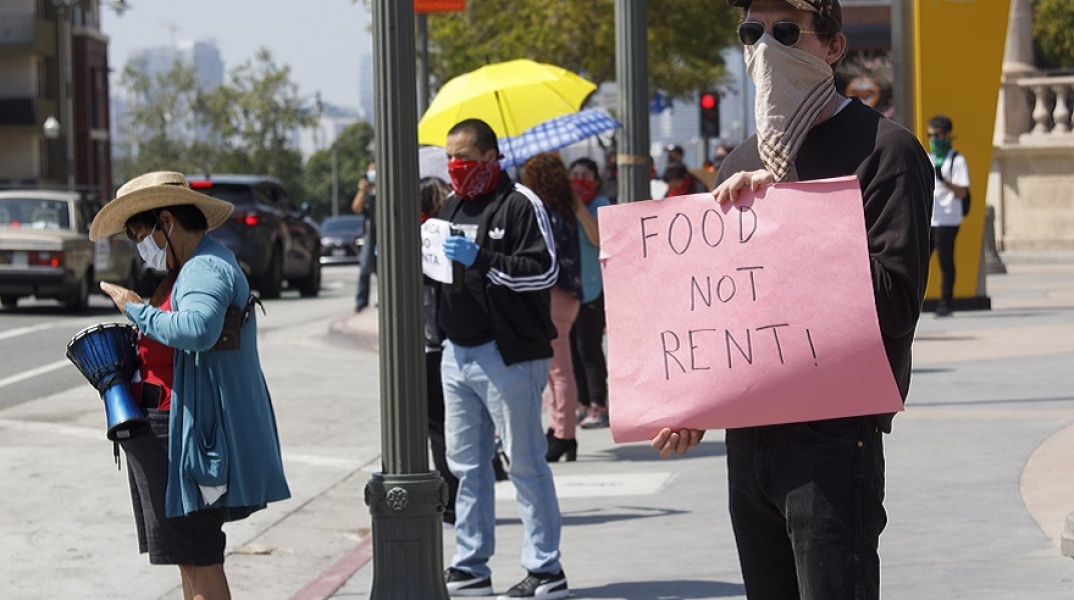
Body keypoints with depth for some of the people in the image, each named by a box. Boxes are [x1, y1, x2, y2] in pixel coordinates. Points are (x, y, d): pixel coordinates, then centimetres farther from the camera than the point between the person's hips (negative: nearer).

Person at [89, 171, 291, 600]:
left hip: (187, 433, -11)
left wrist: (135, 309, -23)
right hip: (164, 433, 11)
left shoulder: (206, 268, -14)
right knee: (191, 558, 14)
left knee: (196, 558, -9)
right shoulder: (191, 269, 20)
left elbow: (197, 330, -35)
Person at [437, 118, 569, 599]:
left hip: (507, 354, -8)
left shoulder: (519, 204, -8)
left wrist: (481, 260, -21)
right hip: (457, 353, 8)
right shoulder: (453, 206, 17)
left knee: (525, 461, -4)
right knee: (466, 463, 11)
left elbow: (544, 270, -15)